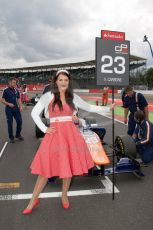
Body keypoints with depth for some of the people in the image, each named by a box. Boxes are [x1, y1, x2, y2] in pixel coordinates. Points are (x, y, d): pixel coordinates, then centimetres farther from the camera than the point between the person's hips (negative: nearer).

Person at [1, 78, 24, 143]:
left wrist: (20, 106, -2)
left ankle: (18, 135, 25)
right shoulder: (6, 90, -6)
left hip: (16, 108, 4)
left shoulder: (16, 90, 7)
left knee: (19, 121, 4)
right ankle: (11, 137, 16)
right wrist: (8, 104, -22)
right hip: (9, 109, -4)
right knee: (10, 123, 2)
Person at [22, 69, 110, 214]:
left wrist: (107, 109, 15)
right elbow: (34, 113, 2)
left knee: (69, 166, 8)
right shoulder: (48, 96, -1)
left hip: (71, 134, 3)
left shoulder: (73, 97, 8)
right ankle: (34, 200, 19)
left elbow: (89, 108, 18)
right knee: (46, 168, 1)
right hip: (54, 134, -2)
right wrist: (44, 129, -4)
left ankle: (64, 196, 31)